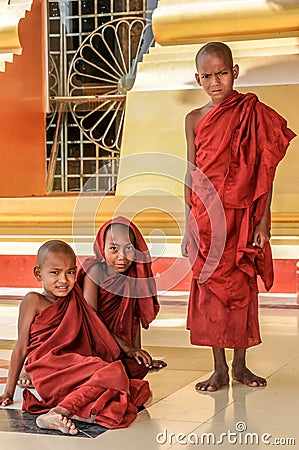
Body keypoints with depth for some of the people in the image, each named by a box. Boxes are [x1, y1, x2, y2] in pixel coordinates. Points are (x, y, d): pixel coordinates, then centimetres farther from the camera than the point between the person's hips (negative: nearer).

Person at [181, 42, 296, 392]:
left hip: (242, 219, -1)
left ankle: (240, 364, 21)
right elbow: (192, 175, 8)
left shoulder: (254, 115, 0)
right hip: (206, 218, 1)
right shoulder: (195, 120, 6)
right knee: (211, 288, 4)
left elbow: (266, 172, 0)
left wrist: (263, 222, -5)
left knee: (243, 289, 6)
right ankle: (219, 369, 15)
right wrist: (189, 226, 5)